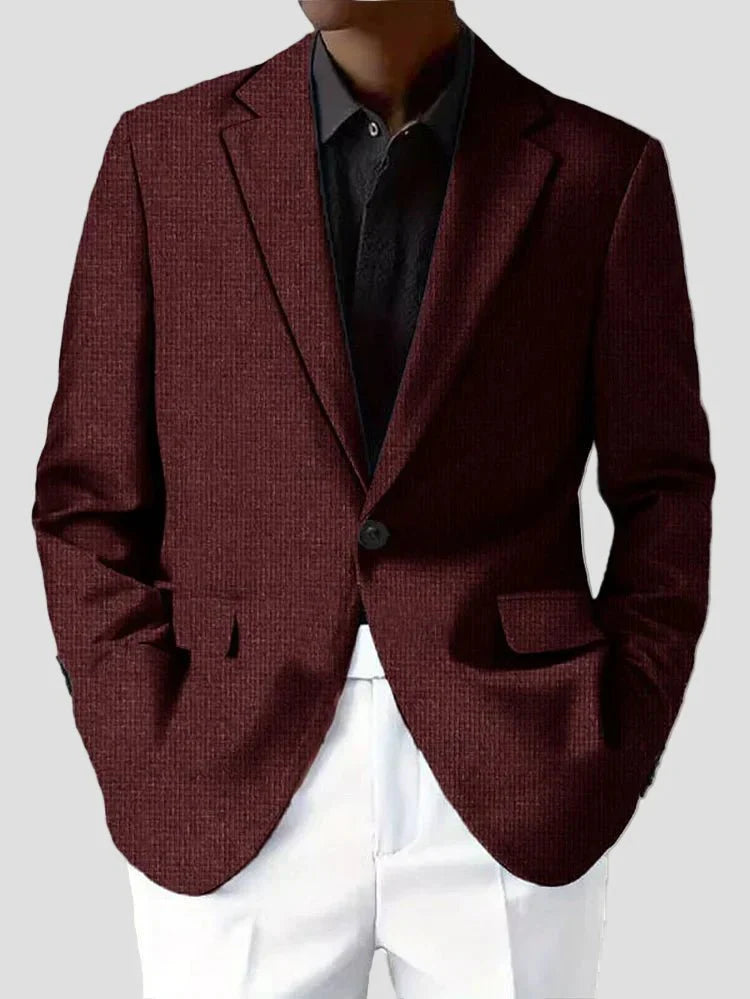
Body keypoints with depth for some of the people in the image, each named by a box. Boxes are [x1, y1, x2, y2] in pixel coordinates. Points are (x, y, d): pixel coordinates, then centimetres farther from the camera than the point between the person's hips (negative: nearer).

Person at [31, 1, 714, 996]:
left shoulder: (603, 170, 0)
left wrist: (610, 763, -3)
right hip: (239, 796, 1)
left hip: (511, 790, 0)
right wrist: (151, 779, -5)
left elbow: (662, 495, 6)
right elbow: (90, 498, 3)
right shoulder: (164, 151, 2)